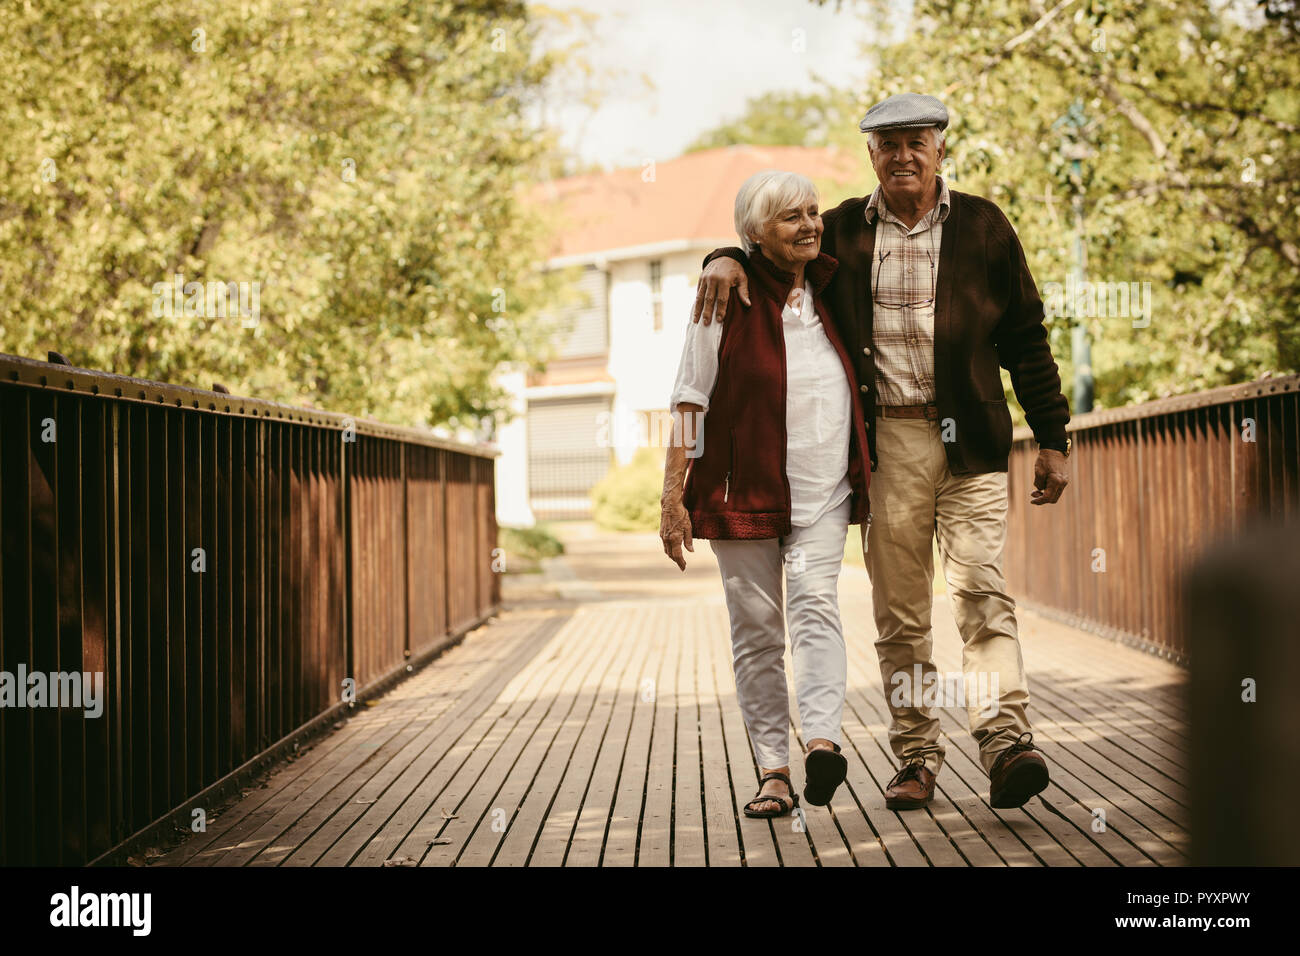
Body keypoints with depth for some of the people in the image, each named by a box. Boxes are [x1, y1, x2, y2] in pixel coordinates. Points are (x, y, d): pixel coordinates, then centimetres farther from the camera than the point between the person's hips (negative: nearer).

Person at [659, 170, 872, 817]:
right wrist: (672, 495, -10)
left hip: (824, 489, 2)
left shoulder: (831, 289, 10)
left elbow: (859, 381, 24)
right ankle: (773, 774, 6)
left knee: (815, 600, -19)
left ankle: (822, 741, -31)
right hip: (744, 489, -2)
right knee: (756, 628, 1)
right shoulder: (728, 297, -4)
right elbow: (690, 400, -4)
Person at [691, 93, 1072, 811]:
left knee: (980, 590, -14)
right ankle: (915, 759, 9)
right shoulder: (843, 232, 11)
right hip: (884, 442, 2)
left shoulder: (982, 227, 7)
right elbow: (773, 249, 24)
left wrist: (1051, 437, 6)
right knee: (898, 610, 3)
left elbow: (1025, 338, 9)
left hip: (967, 439, -2)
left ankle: (1005, 741, -20)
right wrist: (727, 260, -2)